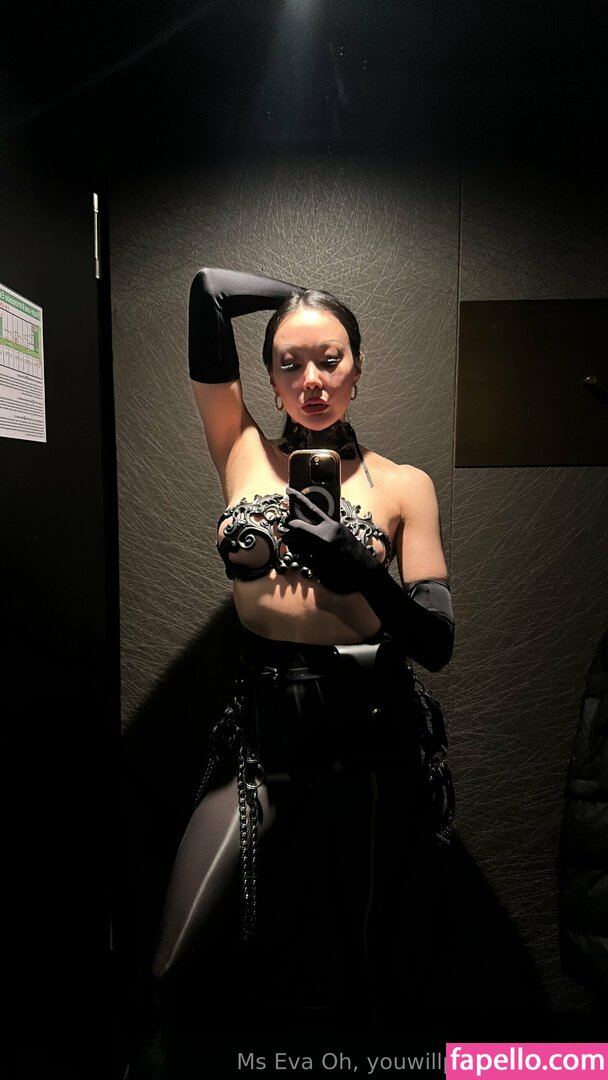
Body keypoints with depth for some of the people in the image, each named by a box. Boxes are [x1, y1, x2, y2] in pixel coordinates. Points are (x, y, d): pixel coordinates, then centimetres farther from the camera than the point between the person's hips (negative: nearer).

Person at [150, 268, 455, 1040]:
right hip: (260, 734, 1)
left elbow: (436, 643, -8)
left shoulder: (403, 485, 0)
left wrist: (360, 571, -24)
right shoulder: (242, 453, 2)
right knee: (186, 968, 3)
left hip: (368, 740, 0)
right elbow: (209, 290, 1)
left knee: (351, 972, 15)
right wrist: (303, 297, 12)